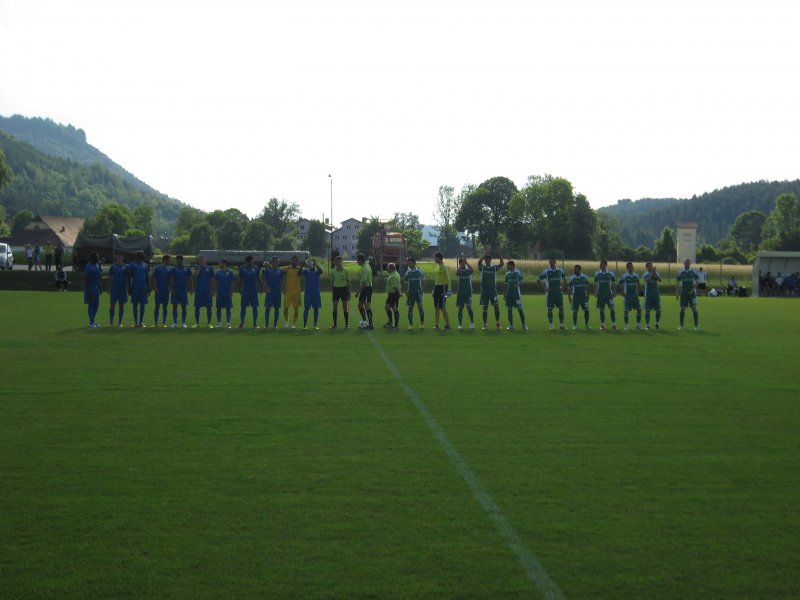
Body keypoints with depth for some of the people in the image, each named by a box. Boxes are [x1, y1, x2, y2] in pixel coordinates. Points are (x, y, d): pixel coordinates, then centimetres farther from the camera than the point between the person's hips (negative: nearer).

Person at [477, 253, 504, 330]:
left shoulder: (494, 267, 6)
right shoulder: (482, 267, 3)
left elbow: (502, 264, -10)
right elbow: (479, 262, -18)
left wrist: (500, 257, -24)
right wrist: (484, 255, -26)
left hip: (493, 290, 1)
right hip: (484, 290, -1)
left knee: (496, 306, -8)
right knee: (485, 308, 2)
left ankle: (497, 322, 5)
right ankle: (485, 324, 8)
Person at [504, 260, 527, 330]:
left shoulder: (518, 272, -3)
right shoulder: (507, 273, 13)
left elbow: (521, 282, -12)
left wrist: (517, 284, -34)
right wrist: (504, 294, 13)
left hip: (516, 293, -5)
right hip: (509, 294, 5)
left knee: (520, 309, -4)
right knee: (509, 310, 4)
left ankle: (524, 325, 5)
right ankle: (511, 325, 10)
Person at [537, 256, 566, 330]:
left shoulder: (560, 270, 5)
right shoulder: (546, 271, -3)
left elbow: (564, 278, 19)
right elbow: (539, 280, 1)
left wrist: (562, 287, 5)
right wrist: (545, 288, -8)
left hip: (559, 292, 2)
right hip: (550, 293, -2)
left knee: (561, 308, 0)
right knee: (549, 309, -2)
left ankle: (561, 324, 10)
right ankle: (551, 325, 6)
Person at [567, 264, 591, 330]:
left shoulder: (584, 277, 4)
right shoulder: (572, 278, -1)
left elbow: (587, 287, 10)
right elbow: (569, 289, 2)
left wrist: (587, 296, 5)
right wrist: (569, 298, -2)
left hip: (583, 296, 1)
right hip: (575, 297, -1)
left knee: (586, 310, -3)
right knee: (575, 311, 0)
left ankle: (586, 324, 11)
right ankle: (575, 325, 10)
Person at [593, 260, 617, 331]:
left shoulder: (610, 273, 2)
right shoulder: (597, 274, 5)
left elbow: (613, 284, 8)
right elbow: (595, 284, 9)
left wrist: (613, 293, 3)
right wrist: (595, 293, 1)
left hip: (609, 294, -1)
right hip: (600, 295, 1)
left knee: (612, 309, -7)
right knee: (601, 310, 4)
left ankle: (614, 324, 0)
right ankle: (602, 325, 10)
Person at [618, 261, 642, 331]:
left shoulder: (636, 276, 7)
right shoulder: (624, 276, -7)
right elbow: (620, 285, -5)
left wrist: (637, 292, 8)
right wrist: (623, 293, -10)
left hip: (635, 295, 5)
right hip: (627, 296, -5)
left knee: (639, 309, 1)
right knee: (626, 311, -1)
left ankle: (638, 324, 11)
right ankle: (626, 325, 8)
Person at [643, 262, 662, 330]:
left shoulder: (656, 273, 7)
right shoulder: (646, 274, -1)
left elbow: (660, 279, -11)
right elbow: (648, 280, -22)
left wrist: (655, 273, -23)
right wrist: (652, 273, -29)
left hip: (656, 294, 3)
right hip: (648, 295, -3)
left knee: (658, 310, 0)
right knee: (647, 310, -1)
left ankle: (657, 323, 15)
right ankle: (647, 325, 5)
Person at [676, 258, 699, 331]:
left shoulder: (693, 272, 1)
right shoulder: (681, 273, 5)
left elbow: (696, 283, 2)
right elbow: (678, 284, 8)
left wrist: (693, 289, -13)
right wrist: (677, 294, 4)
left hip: (692, 293, -2)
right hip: (683, 293, 2)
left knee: (694, 308, -7)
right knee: (682, 308, 3)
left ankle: (696, 325, -6)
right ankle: (681, 325, 10)